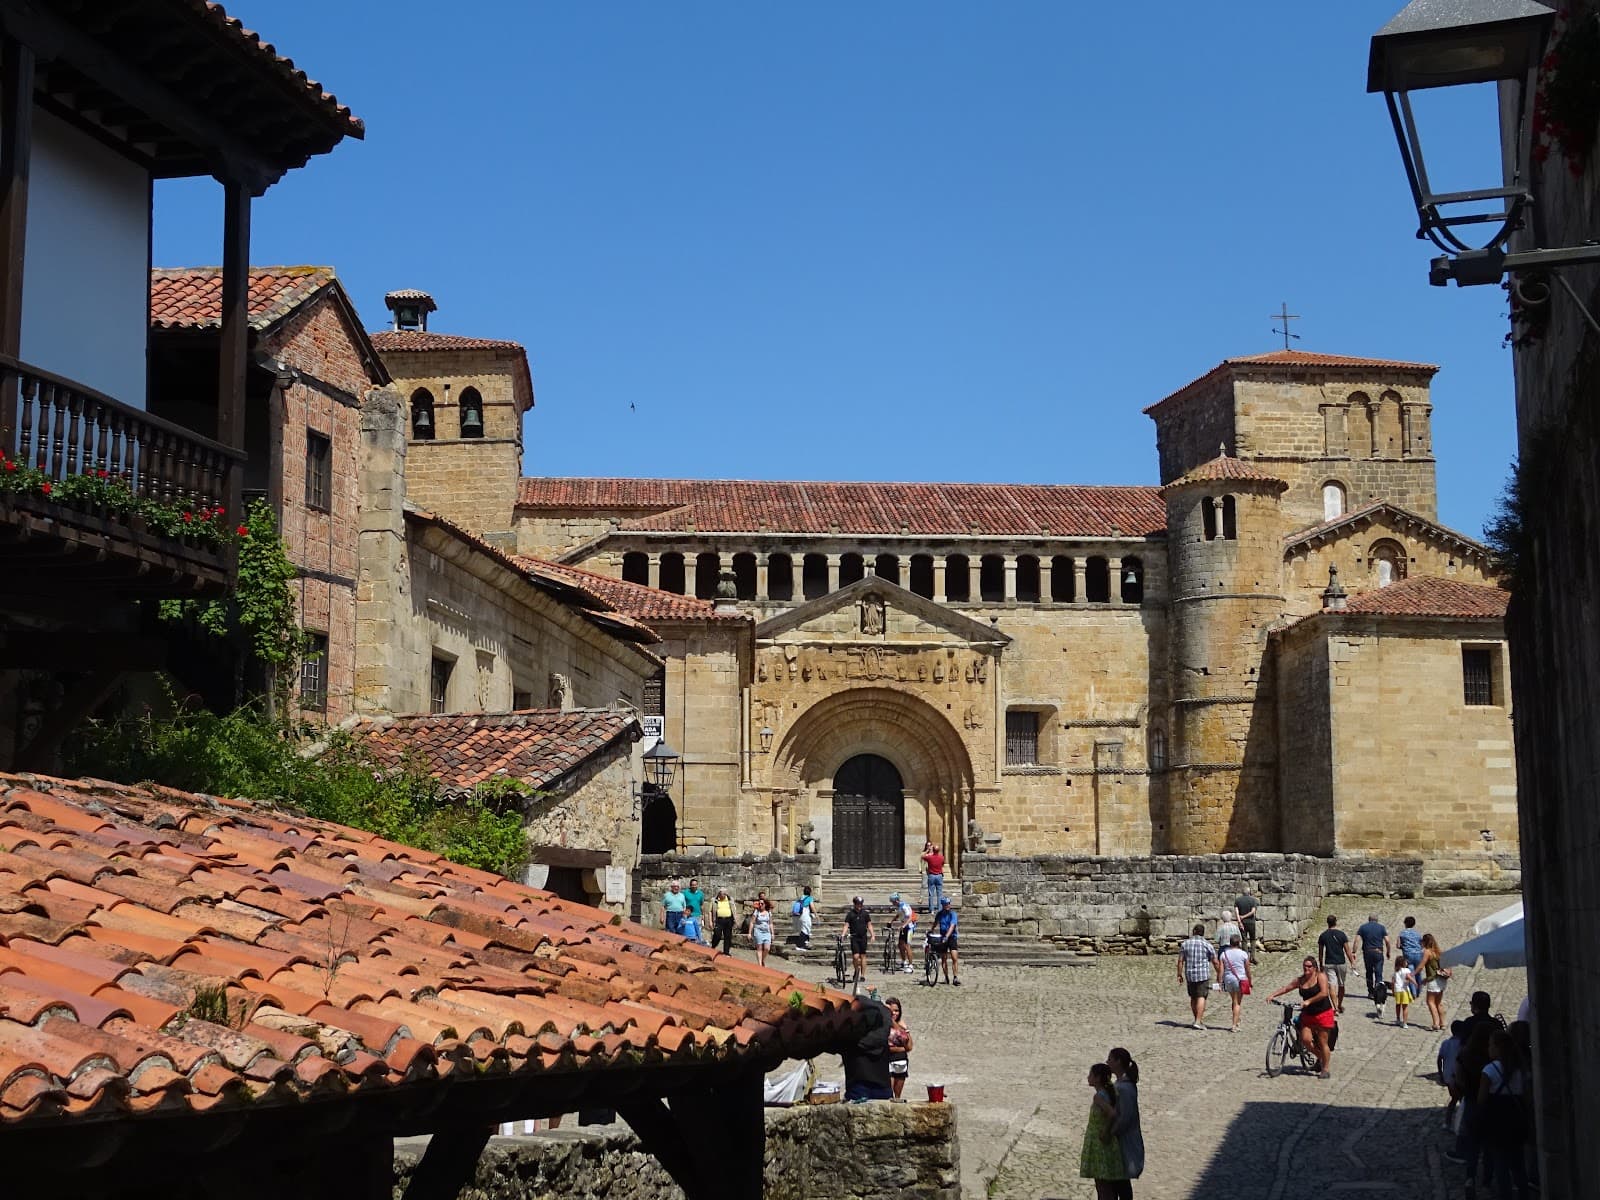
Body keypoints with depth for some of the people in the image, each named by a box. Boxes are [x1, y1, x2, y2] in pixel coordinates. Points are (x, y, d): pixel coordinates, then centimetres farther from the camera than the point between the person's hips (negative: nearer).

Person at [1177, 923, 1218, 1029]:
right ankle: (1198, 1022, -15)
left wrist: (1179, 974, 7)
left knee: (1193, 998, 15)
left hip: (1189, 974, 3)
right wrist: (1219, 974, 11)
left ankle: (1199, 1020, 25)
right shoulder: (1207, 944, -3)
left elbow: (1180, 961, 2)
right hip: (1203, 974, -3)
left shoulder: (1185, 943, 4)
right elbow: (1215, 962, 0)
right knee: (1201, 997, -6)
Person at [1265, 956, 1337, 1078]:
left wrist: (1308, 1001, -27)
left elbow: (1324, 993, -21)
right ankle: (1320, 1057, 21)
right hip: (1307, 1014, 6)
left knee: (1323, 1042, -2)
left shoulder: (1320, 976, -9)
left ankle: (1325, 1069, 9)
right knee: (1305, 1040, -6)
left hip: (1323, 1014, -6)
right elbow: (1286, 988, 11)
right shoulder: (1301, 980, 7)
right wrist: (1273, 995, -3)